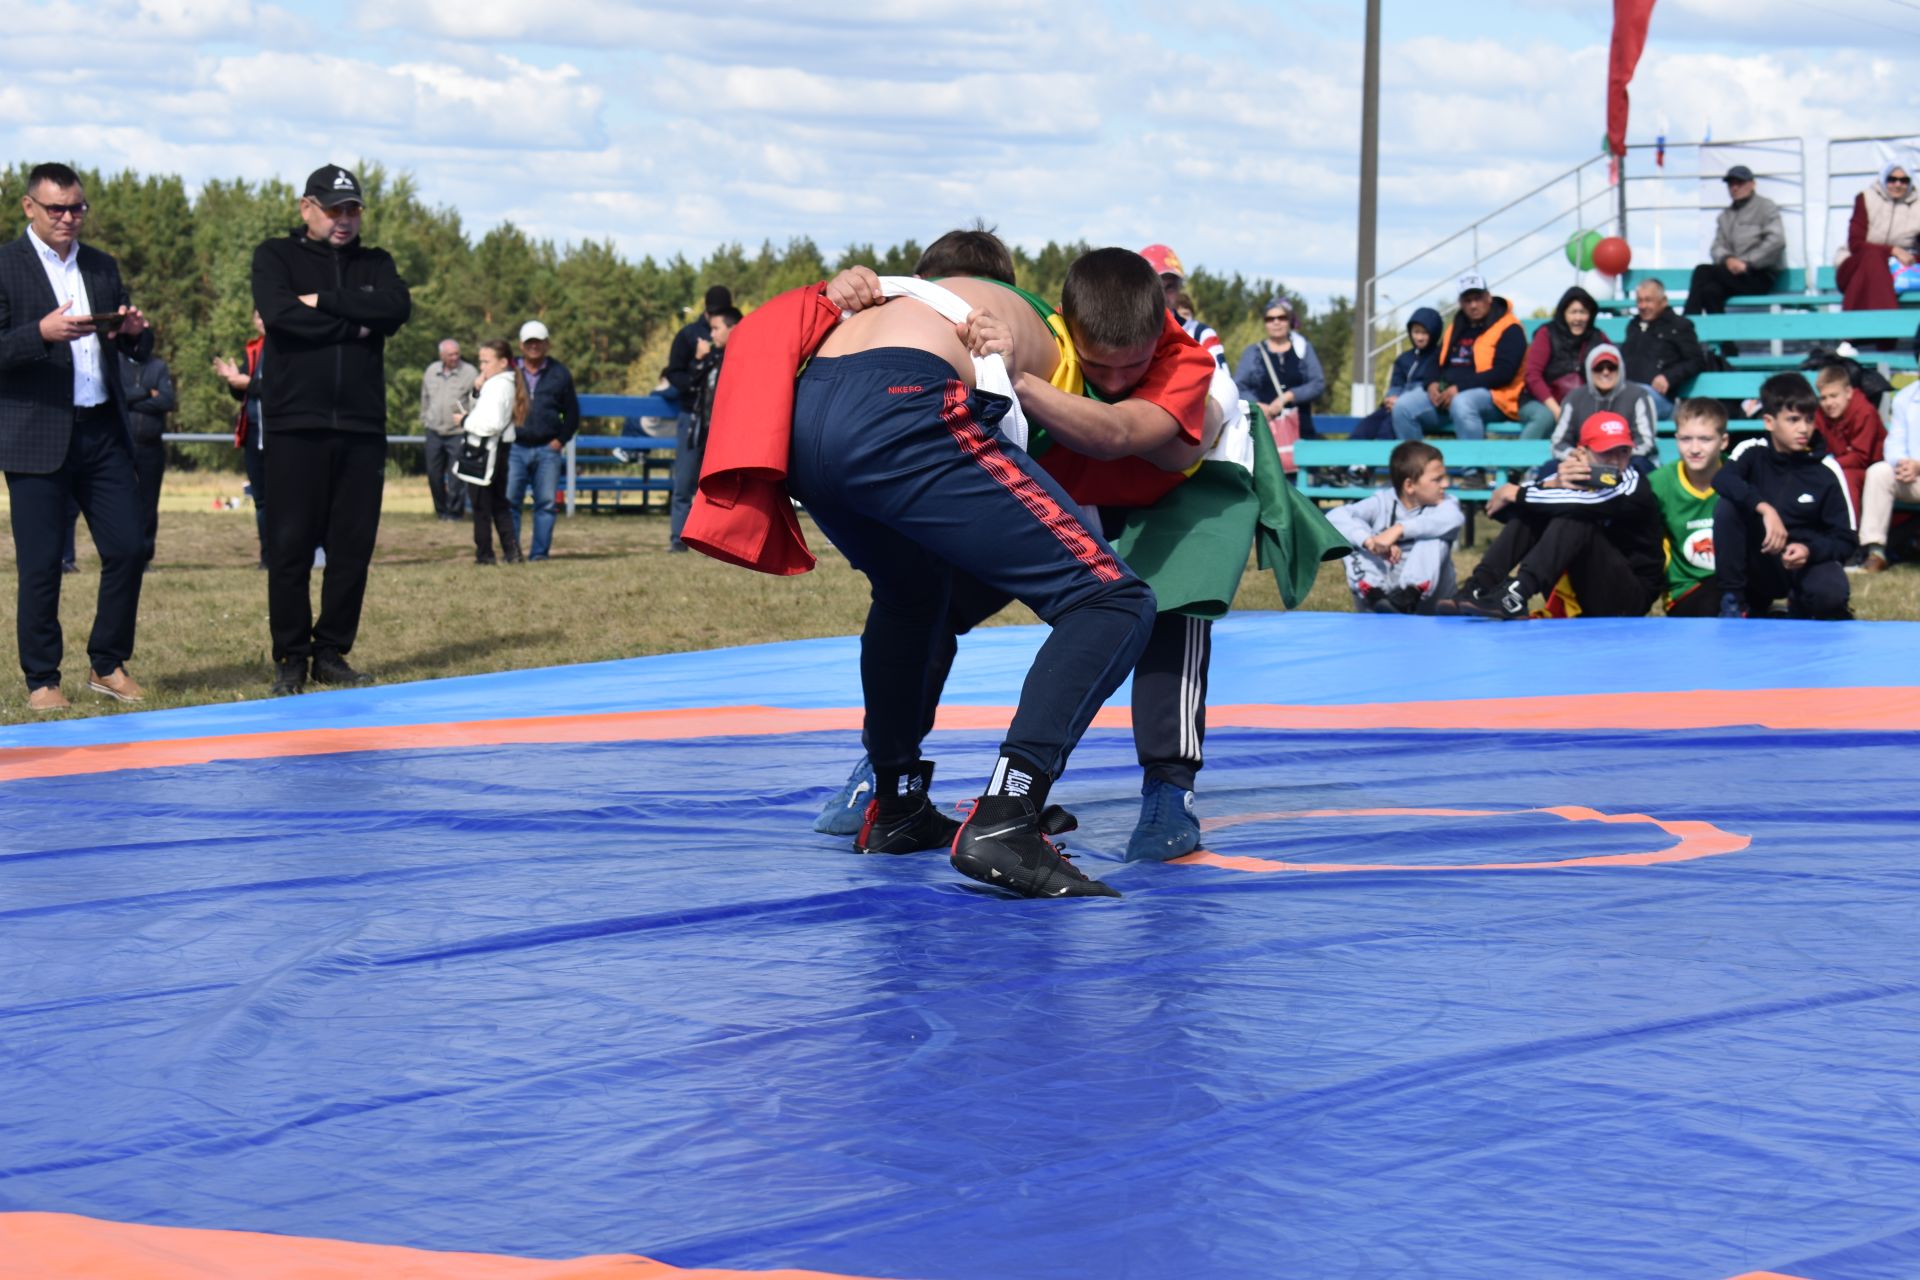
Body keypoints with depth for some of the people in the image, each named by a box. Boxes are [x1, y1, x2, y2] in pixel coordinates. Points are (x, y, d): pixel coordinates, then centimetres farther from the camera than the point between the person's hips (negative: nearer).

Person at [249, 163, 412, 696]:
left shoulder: (374, 263, 16)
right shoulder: (276, 256, 7)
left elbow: (398, 308, -5)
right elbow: (278, 312, -13)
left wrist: (324, 302, -10)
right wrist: (354, 326, -7)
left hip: (362, 427, 3)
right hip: (294, 425, -3)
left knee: (354, 546, 2)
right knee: (289, 545, -3)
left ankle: (332, 652, 11)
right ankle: (290, 657, 5)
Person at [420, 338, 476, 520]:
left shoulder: (470, 373, -7)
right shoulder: (431, 371, 8)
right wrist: (424, 421, 19)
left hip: (458, 433, -5)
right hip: (434, 431, 5)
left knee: (456, 476, -6)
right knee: (434, 473, 9)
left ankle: (454, 511, 4)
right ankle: (441, 509, 23)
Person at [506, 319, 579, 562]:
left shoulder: (559, 374, 8)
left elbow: (572, 413, 12)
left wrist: (561, 440, 2)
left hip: (548, 449, 1)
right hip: (514, 448, -1)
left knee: (546, 503, 0)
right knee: (508, 501, -5)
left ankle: (539, 552, 6)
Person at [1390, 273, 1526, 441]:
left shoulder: (1509, 330, -2)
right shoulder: (1455, 328, 21)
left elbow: (1503, 373, -13)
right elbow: (1438, 365, 25)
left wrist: (1460, 388, -19)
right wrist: (1433, 383, 0)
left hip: (1492, 398, -7)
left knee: (1461, 404, -41)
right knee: (1404, 407, -15)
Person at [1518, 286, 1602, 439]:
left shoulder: (1598, 339, 11)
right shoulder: (1547, 334, 5)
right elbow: (1533, 375, -4)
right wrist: (1555, 409, -15)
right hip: (1542, 404, -2)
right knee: (1545, 416, -37)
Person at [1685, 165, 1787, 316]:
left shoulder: (1766, 207, 5)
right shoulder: (1725, 216, 22)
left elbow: (1776, 241, -9)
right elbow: (1717, 247, 12)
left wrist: (1746, 262, -16)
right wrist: (1727, 259, -13)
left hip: (1761, 277, -5)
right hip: (1734, 276, 5)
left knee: (1703, 271, -26)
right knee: (1711, 291, -30)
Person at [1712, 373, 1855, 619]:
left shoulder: (1826, 472, -7)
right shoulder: (1753, 453, -7)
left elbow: (1845, 541, -5)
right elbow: (1721, 479, -29)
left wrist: (1810, 550, -26)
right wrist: (1765, 508, -42)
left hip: (1805, 563, 0)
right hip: (1759, 563, 0)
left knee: (1831, 593, -35)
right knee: (1727, 506, -24)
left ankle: (1800, 605, 5)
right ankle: (1733, 601, -13)